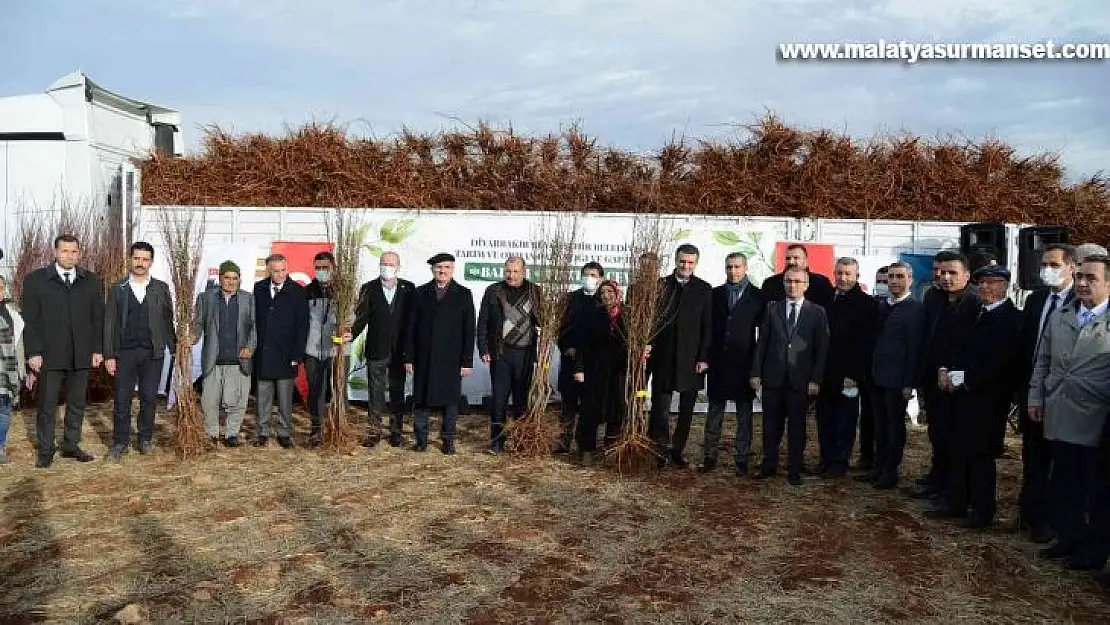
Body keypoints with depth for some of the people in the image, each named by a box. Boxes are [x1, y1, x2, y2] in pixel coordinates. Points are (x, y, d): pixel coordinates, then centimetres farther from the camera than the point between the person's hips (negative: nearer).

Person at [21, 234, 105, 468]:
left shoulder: (91, 281, 8)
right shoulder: (36, 280, 1)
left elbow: (98, 318, 8)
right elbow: (30, 320, -1)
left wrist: (97, 349, 2)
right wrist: (33, 352, -8)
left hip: (82, 355, 2)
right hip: (49, 355, -2)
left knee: (77, 404, 10)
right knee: (47, 405, 5)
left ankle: (71, 446, 21)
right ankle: (45, 451, 15)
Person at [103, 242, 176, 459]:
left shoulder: (161, 288, 6)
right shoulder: (117, 289, 5)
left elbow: (168, 321, 6)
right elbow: (109, 324, 3)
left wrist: (175, 348, 2)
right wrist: (109, 355, -2)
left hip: (153, 353, 0)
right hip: (125, 352, 0)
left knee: (149, 398, 6)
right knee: (122, 399, 2)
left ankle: (146, 439, 19)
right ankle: (120, 442, 12)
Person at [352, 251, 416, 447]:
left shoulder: (408, 289, 0)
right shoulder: (369, 289, -1)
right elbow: (361, 318, -4)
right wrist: (352, 333, -22)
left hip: (399, 351, 0)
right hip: (376, 350, 0)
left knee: (398, 393, 10)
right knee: (375, 394, 7)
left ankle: (396, 431, 21)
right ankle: (374, 432, 17)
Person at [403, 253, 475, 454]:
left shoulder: (463, 294, 3)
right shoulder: (421, 293, 7)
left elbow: (469, 330, 1)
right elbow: (411, 327, 6)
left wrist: (467, 361, -4)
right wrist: (408, 357, 0)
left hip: (451, 359, -1)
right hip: (424, 358, 1)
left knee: (450, 400, 5)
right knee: (421, 400, 6)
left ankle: (448, 440, 17)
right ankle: (421, 439, 18)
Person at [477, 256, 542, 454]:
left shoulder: (535, 292, 7)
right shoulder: (493, 292, 6)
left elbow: (543, 320, 7)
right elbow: (483, 322, 6)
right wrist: (484, 349, -2)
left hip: (526, 353, 1)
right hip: (500, 353, -1)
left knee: (522, 397, 7)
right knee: (499, 397, -1)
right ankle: (497, 440, 6)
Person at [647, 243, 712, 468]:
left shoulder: (704, 290, 3)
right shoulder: (661, 285, 4)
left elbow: (708, 327, 1)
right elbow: (651, 319, 3)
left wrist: (704, 357, -6)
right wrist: (649, 349, -7)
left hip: (691, 359, 0)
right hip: (663, 357, 0)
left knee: (687, 409, 7)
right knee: (660, 407, 1)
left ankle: (678, 449, 19)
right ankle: (661, 450, 10)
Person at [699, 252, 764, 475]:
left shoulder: (757, 296, 1)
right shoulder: (715, 294, 8)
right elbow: (708, 326, 9)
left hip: (744, 362, -2)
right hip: (718, 361, 2)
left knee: (744, 413, 5)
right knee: (714, 411, 7)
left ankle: (741, 458, 12)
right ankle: (709, 457, 14)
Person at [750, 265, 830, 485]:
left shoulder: (817, 312, 2)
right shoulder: (772, 308, 7)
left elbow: (822, 349, 0)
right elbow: (762, 342, 6)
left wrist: (816, 379, -7)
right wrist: (756, 372, 1)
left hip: (800, 379, -1)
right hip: (773, 377, 2)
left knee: (797, 426, 6)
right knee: (771, 424, 9)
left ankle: (794, 470, 17)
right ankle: (769, 465, 23)